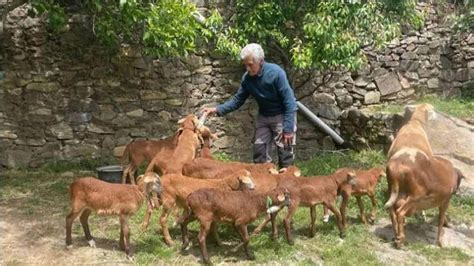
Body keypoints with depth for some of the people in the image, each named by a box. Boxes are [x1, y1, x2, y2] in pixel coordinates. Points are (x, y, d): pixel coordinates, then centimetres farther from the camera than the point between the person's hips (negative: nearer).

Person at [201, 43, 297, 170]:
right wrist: (217, 109, -14)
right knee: (259, 149, 8)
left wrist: (288, 129, -24)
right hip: (263, 116, 5)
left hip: (282, 115, -5)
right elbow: (237, 100, 1)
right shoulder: (247, 78, -9)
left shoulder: (276, 72, -24)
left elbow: (289, 102, -22)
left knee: (284, 151, -3)